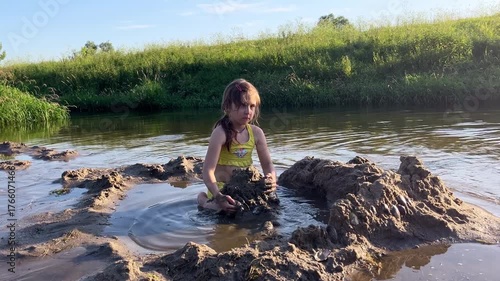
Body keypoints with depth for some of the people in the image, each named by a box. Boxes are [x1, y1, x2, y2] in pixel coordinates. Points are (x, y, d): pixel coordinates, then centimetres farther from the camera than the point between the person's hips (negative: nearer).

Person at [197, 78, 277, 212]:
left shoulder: (256, 133, -4)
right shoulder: (220, 133, -20)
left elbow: (267, 163, 2)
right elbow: (208, 170, -25)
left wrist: (272, 180, -21)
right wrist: (218, 196, -39)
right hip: (222, 187, -6)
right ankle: (202, 198, 11)